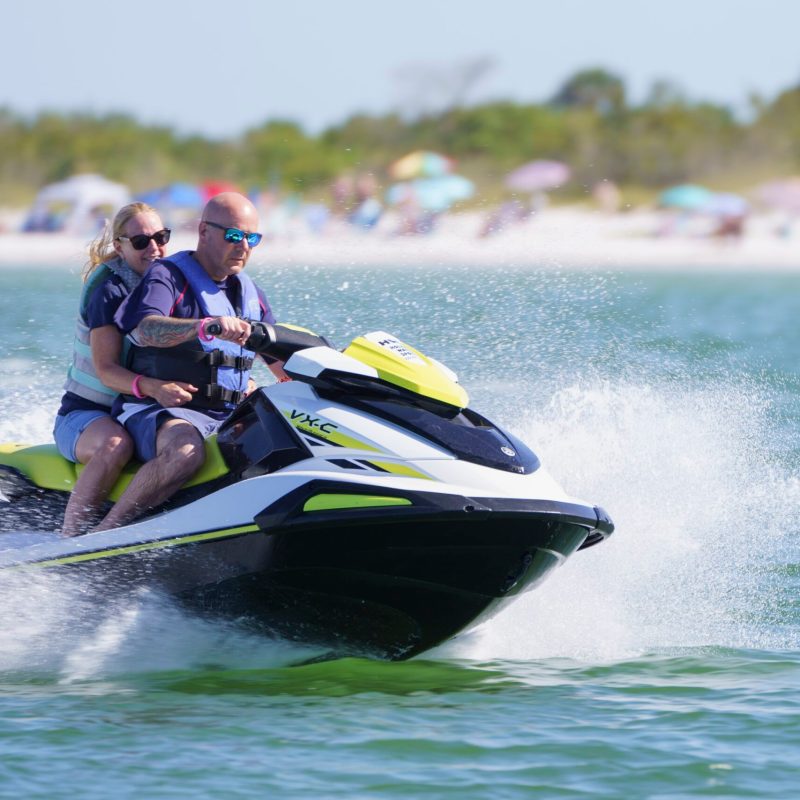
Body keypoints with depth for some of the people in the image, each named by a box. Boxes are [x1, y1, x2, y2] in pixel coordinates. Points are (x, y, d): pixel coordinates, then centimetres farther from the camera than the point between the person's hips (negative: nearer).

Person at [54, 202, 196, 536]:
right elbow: (105, 369, -23)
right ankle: (67, 541, -39)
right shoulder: (110, 289, -13)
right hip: (85, 413, -6)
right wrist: (152, 387, -42)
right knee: (116, 445, -40)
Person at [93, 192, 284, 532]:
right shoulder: (168, 277, -6)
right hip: (158, 411, -7)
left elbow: (280, 359, 27)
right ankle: (99, 538, -34)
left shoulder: (249, 293, 18)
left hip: (229, 416, 7)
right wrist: (208, 326, -45)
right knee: (186, 450, -39)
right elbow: (145, 330, -28)